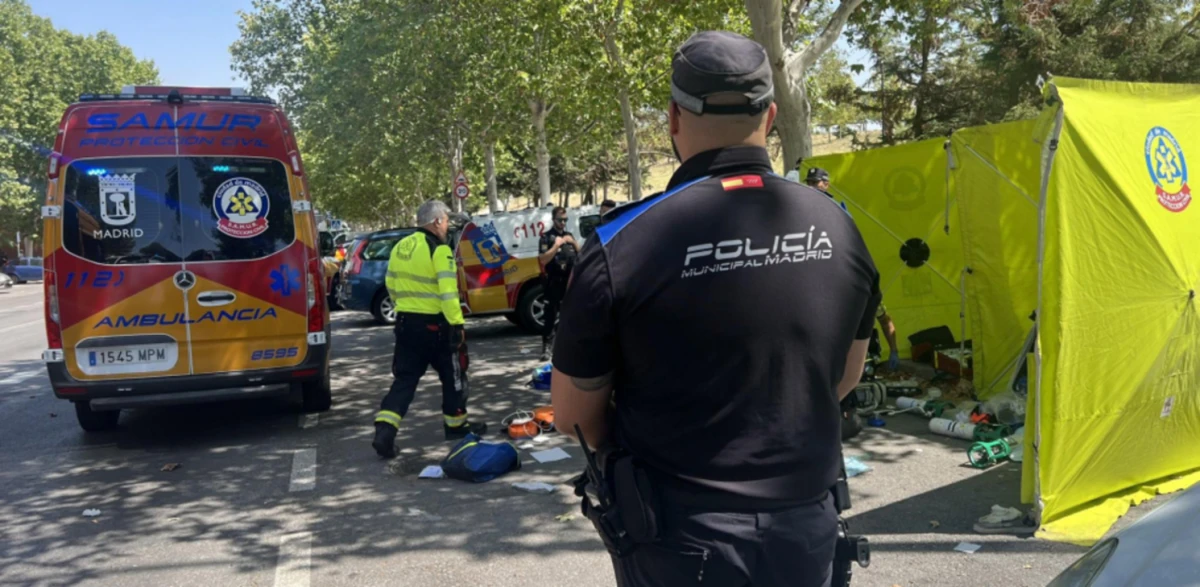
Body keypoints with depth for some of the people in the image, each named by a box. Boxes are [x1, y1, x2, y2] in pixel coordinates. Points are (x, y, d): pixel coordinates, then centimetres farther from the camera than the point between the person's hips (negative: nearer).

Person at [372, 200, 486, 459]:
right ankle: (456, 424, 26)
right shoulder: (439, 250, -15)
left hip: (405, 321, 7)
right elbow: (447, 292, -21)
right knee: (452, 374, 14)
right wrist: (457, 324, -17)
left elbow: (391, 285, 17)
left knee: (405, 378, 9)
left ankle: (384, 432, -3)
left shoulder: (400, 247, 9)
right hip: (434, 324, -6)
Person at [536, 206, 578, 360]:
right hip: (554, 282, -5)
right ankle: (546, 347, -4)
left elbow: (580, 256, 14)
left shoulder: (569, 236, 14)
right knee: (550, 315, -6)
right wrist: (556, 245, -19)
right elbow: (543, 260, -12)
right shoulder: (546, 237, -2)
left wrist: (573, 243, -3)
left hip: (570, 281, 5)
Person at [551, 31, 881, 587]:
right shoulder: (838, 228, -5)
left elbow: (573, 415, -8)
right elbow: (845, 379, 9)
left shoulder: (623, 245, -20)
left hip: (680, 540, -3)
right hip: (805, 527, 4)